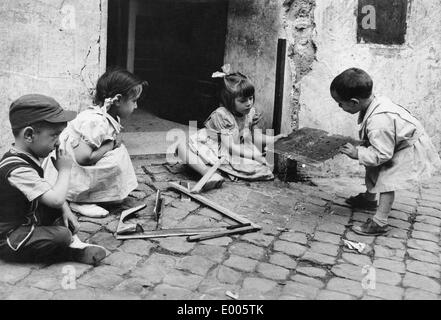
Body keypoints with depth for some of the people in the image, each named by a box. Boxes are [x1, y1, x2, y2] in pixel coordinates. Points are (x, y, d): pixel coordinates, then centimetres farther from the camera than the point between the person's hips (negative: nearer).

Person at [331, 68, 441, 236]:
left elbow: (382, 154, -32)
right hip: (395, 143, 10)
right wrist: (362, 148, -3)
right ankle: (370, 198, 40)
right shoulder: (375, 101, -13)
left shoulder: (378, 122, -40)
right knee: (371, 168, 17)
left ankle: (380, 223, -10)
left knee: (387, 179, -15)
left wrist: (357, 153, -23)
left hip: (410, 150, -10)